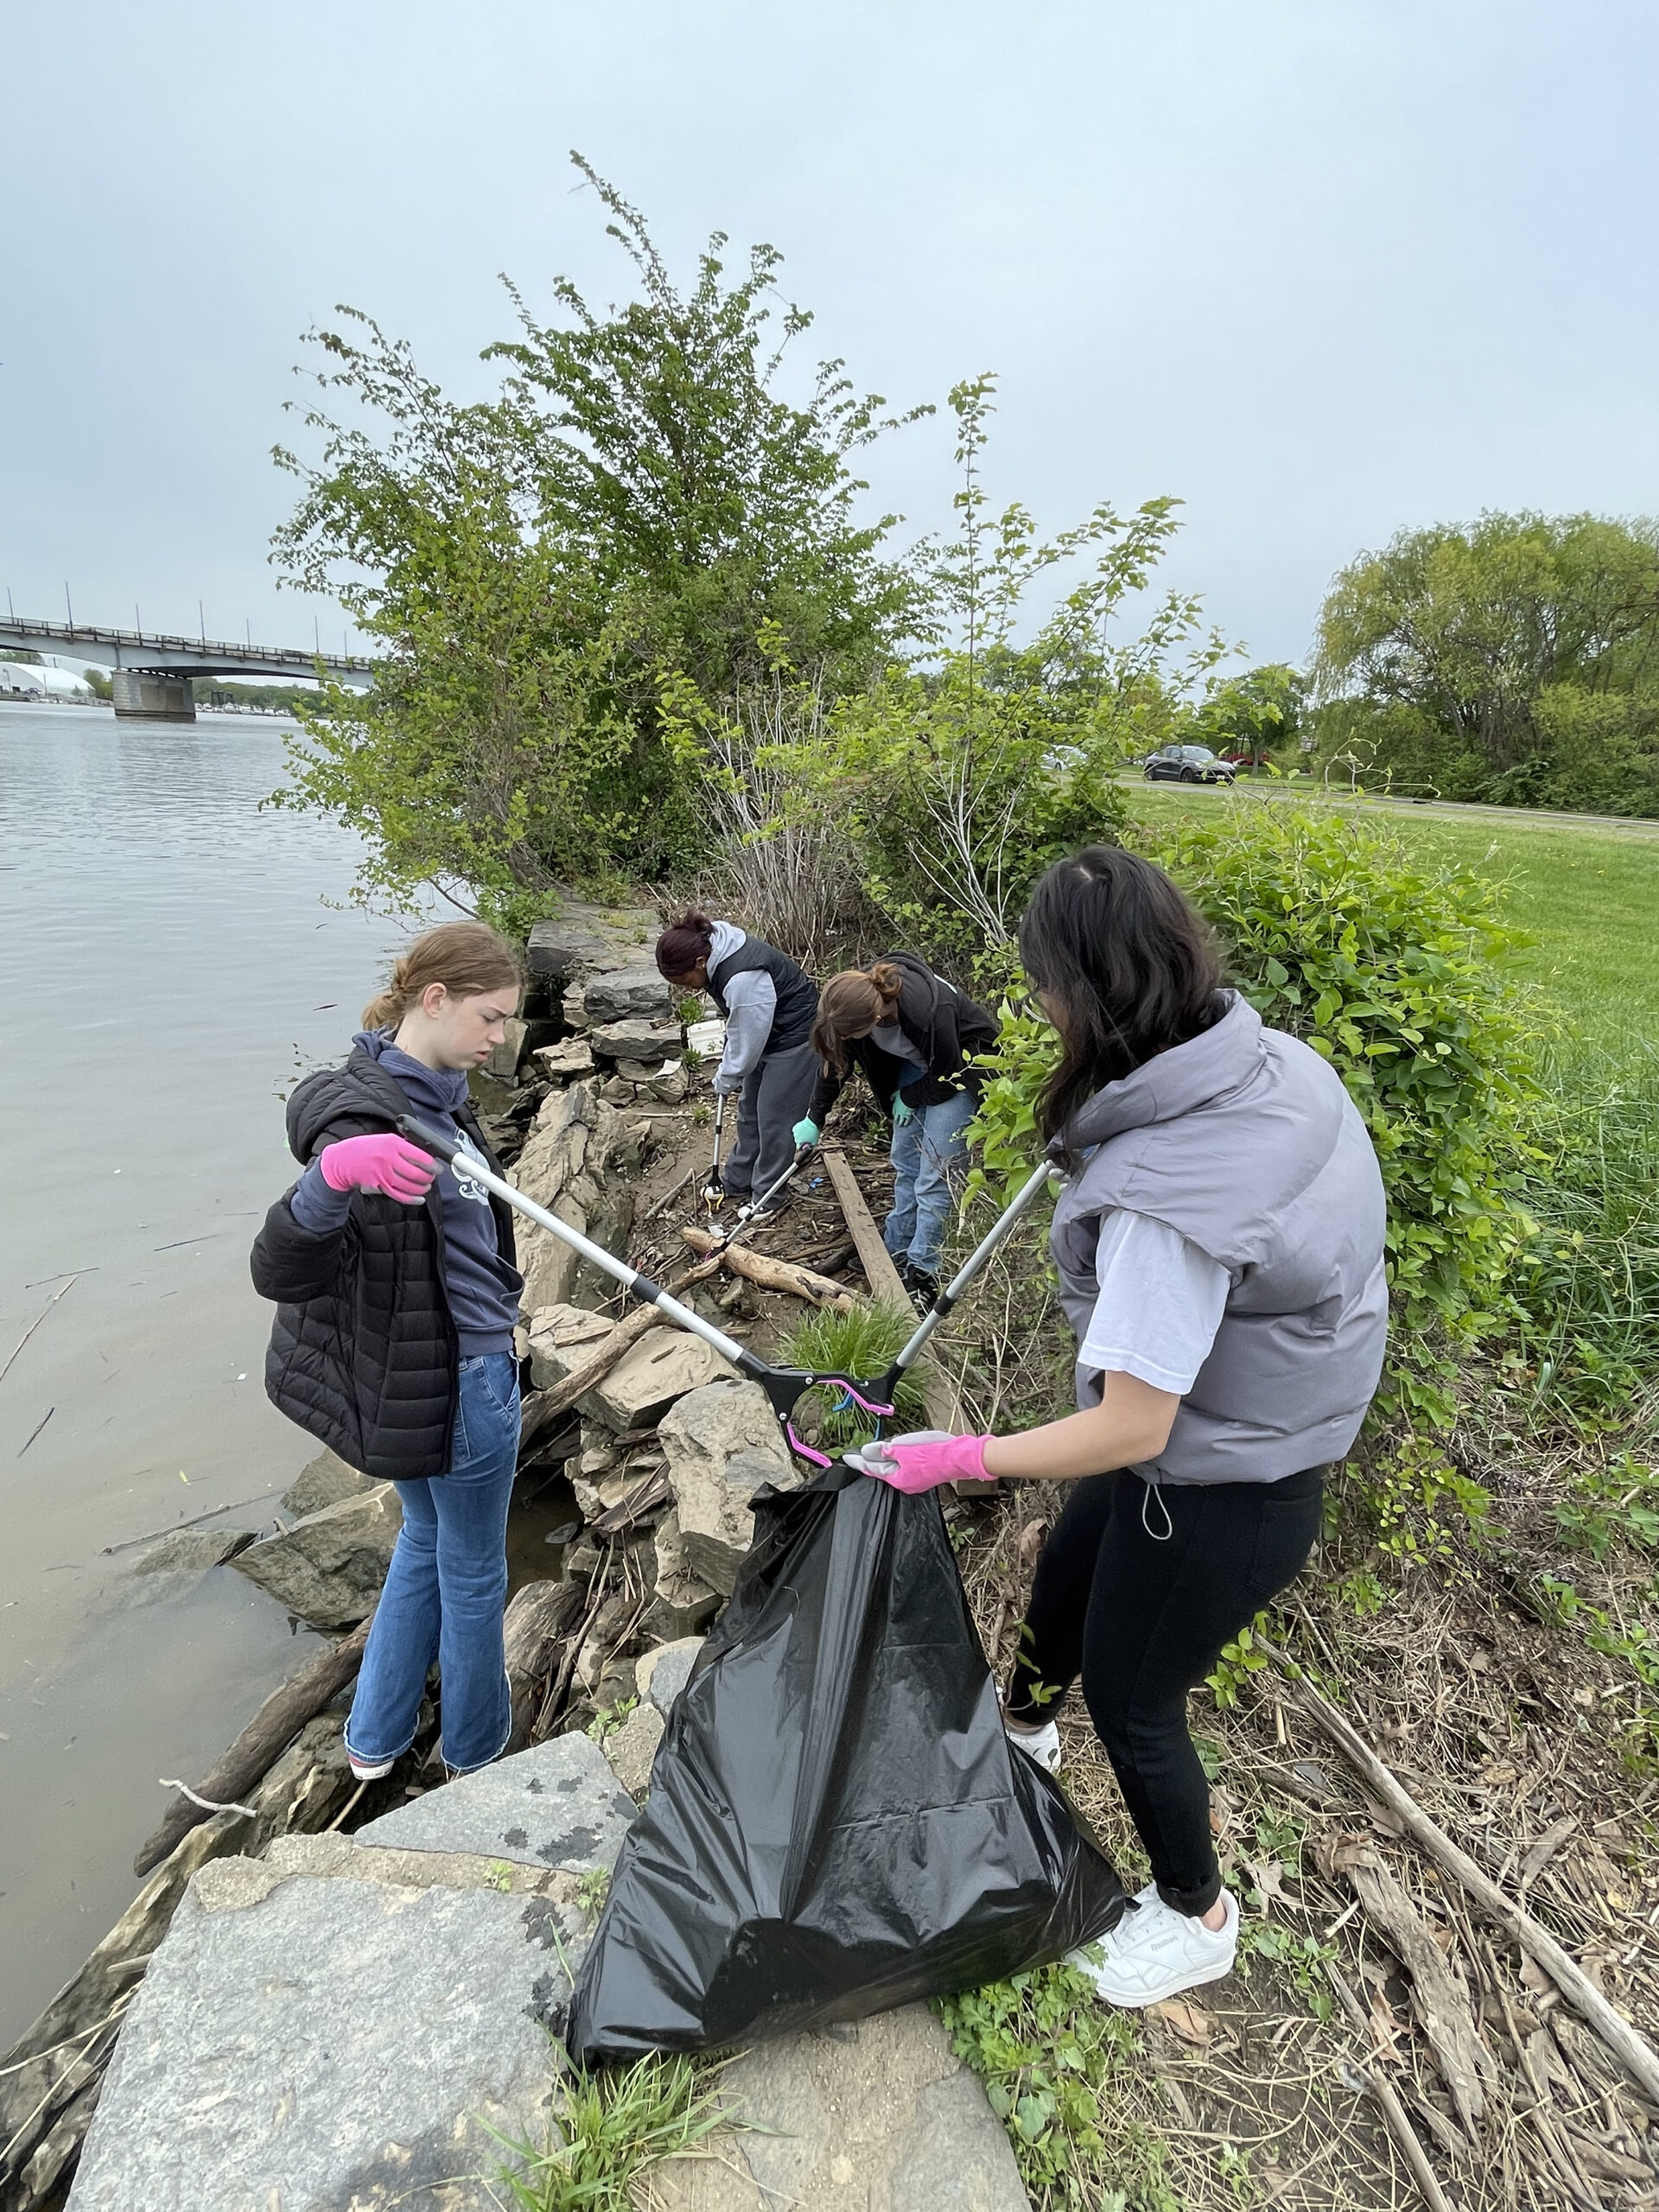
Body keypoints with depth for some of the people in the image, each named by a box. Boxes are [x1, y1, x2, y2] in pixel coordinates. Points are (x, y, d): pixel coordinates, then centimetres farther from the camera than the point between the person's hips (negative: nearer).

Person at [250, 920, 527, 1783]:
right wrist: (333, 1175, -53)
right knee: (472, 1568, 14)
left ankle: (375, 1739, 45)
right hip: (457, 1381, -9)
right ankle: (475, 1747, 40)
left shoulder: (431, 1092, 1)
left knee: (427, 1538, 27)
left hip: (424, 1371, 9)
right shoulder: (369, 1117, -28)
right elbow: (280, 1273, -35)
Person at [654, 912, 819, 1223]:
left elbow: (746, 1044, -25)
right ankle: (737, 1181, 33)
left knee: (774, 1118, -1)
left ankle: (767, 1198, 15)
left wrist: (724, 1082, -8)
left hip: (795, 1037, -10)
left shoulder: (743, 979, -37)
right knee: (749, 1109, 18)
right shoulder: (711, 947, -7)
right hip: (765, 1032, 10)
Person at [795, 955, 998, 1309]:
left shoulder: (929, 1012, -41)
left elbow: (947, 1076, -22)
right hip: (916, 1064, 7)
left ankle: (922, 1272, 3)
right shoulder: (854, 999, -23)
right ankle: (897, 1249, 29)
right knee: (904, 1160, 13)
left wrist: (908, 1098, -7)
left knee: (934, 1174, -8)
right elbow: (835, 1060, -3)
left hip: (959, 1066, -6)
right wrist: (814, 1119, 3)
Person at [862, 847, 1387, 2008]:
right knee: (1065, 1581, 31)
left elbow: (1131, 1429, -31)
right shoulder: (1283, 1063, -13)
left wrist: (960, 1457, -20)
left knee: (1130, 1698, 18)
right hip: (1265, 1437, 9)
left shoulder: (1162, 1196, -38)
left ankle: (1197, 1916, 48)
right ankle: (1025, 1722, 64)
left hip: (1213, 1497, -9)